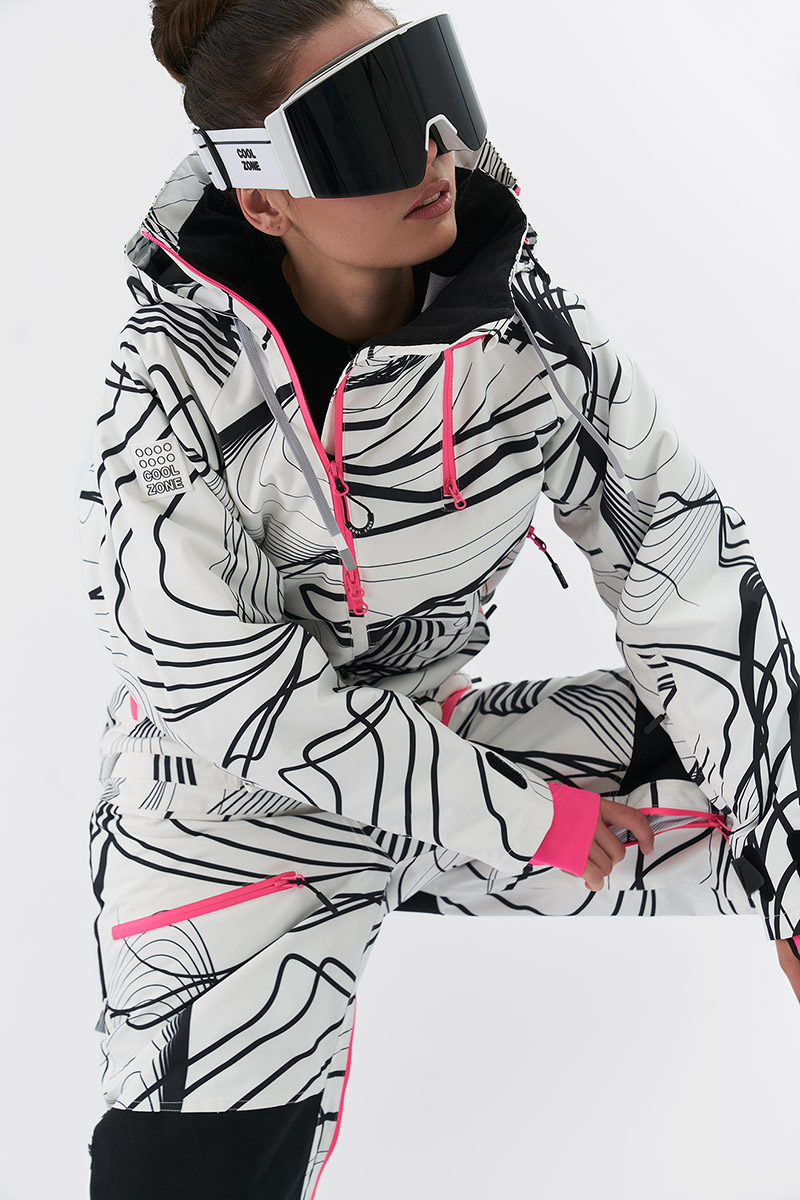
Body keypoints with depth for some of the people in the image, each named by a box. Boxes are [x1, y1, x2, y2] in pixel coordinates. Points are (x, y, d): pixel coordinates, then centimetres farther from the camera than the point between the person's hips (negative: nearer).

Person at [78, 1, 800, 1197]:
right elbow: (243, 705, -22)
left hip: (439, 736, 4)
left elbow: (685, 572, -11)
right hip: (238, 816, -4)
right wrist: (518, 823, -16)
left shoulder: (522, 317, -13)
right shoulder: (176, 391, -25)